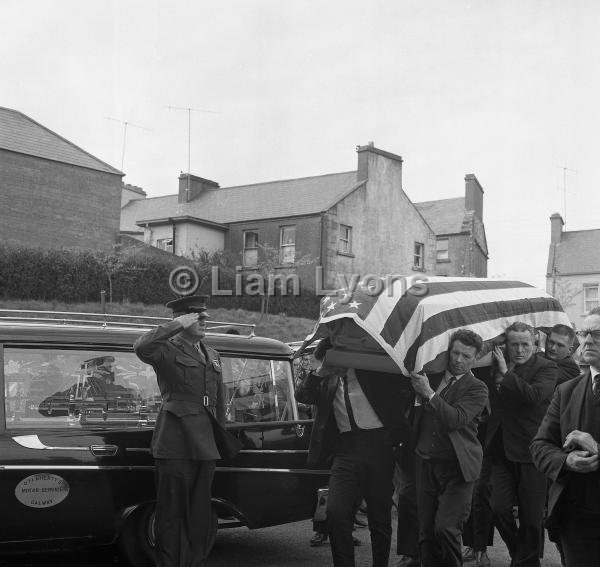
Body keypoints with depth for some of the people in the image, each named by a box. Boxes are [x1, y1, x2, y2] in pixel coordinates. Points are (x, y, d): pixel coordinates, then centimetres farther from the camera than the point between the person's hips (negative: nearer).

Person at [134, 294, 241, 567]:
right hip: (176, 444, -6)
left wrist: (220, 441, 21)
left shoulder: (213, 355, 18)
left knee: (201, 517, 13)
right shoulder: (168, 349, -3)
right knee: (172, 515, 2)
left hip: (205, 445, 6)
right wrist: (177, 325, -21)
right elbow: (141, 348, -27)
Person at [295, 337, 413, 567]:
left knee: (380, 517, 5)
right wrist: (320, 372, -6)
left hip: (378, 446, -2)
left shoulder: (371, 369, 9)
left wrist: (394, 414, 1)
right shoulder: (327, 383, 17)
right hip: (345, 450, 2)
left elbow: (406, 385, 10)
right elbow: (301, 395, 4)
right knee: (335, 513, -13)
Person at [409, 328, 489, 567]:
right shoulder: (431, 376, 12)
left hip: (456, 468, -4)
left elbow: (457, 419, -16)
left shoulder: (477, 389, 0)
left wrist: (429, 393, -18)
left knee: (445, 528, -16)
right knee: (425, 535, 2)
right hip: (426, 465, 4)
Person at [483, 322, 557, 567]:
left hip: (530, 452, -4)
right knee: (499, 509, -2)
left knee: (531, 517, 5)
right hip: (502, 451, 4)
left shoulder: (546, 368, -5)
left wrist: (506, 373, -18)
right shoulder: (496, 366, 9)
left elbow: (535, 396, -24)